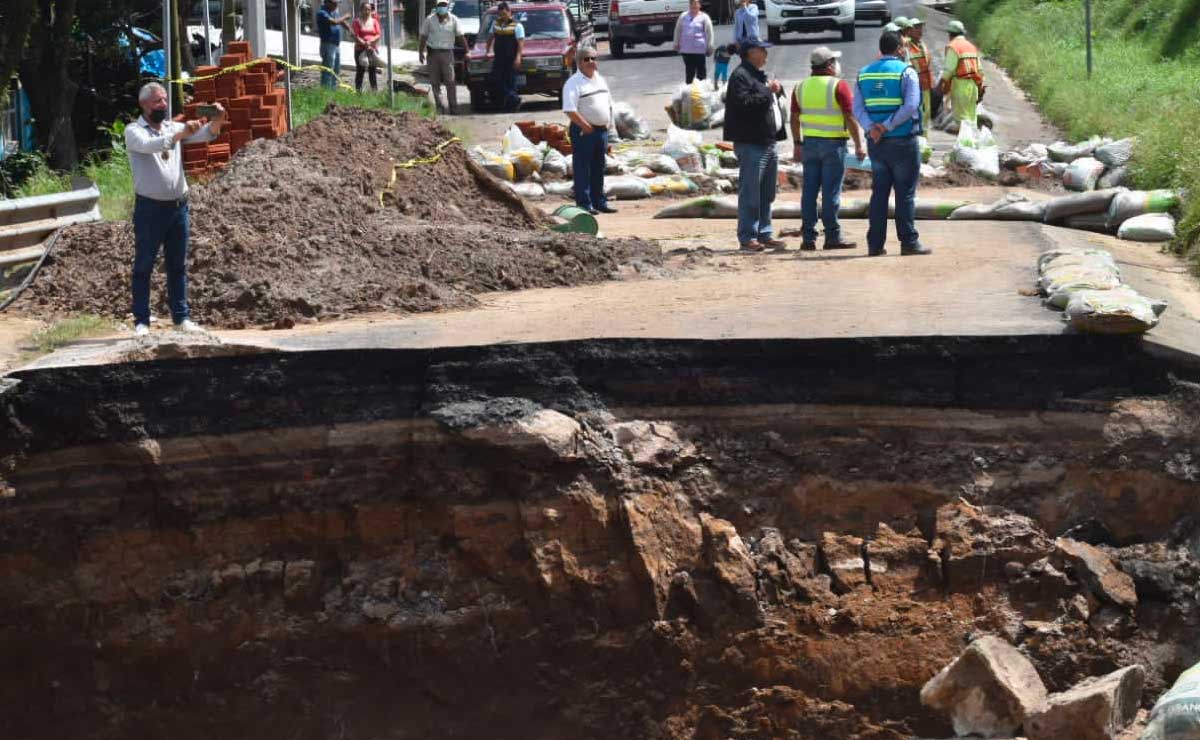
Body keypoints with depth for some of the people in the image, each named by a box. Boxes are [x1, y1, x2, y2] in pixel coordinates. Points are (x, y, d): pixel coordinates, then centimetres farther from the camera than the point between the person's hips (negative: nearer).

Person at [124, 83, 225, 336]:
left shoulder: (174, 127, 11)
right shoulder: (134, 131, -3)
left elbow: (205, 135, -4)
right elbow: (149, 146, -25)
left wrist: (216, 122, -26)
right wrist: (179, 135, -37)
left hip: (178, 206, 5)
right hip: (150, 208, -5)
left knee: (178, 265, 10)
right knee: (144, 266, 0)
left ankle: (181, 317, 15)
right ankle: (141, 320, 2)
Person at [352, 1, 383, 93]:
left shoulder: (374, 21, 11)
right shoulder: (357, 22, 1)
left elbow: (379, 34, 4)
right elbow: (355, 36, -7)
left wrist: (370, 42, -13)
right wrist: (364, 44, -19)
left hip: (373, 50, 2)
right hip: (360, 50, -2)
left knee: (372, 71, 3)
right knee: (360, 71, 0)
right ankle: (358, 91, 2)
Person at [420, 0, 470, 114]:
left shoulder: (453, 20, 2)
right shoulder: (430, 20, 3)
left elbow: (460, 37, 4)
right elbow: (423, 37, 6)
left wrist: (467, 51, 1)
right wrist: (421, 52, 1)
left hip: (447, 53, -1)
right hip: (433, 53, 1)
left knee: (450, 81, -7)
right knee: (435, 82, 4)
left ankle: (453, 106, -5)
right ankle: (438, 105, 12)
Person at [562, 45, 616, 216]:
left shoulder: (600, 80, 15)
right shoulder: (574, 83, -11)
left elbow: (609, 104, 23)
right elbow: (570, 110, -19)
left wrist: (608, 124, 10)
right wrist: (587, 127, -19)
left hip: (602, 130, 8)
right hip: (583, 132, -8)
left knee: (598, 169, 14)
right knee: (583, 169, -3)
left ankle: (599, 202, 21)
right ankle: (584, 204, 0)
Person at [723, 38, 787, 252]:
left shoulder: (760, 75, 22)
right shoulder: (740, 76, -10)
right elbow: (744, 103, -23)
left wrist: (777, 90, 14)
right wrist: (768, 91, -18)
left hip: (768, 142, 10)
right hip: (750, 144, -10)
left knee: (766, 194, 13)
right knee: (750, 193, -7)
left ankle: (764, 234, 20)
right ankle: (747, 237, -5)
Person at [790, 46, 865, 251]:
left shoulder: (801, 87, 8)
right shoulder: (839, 86, -9)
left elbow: (795, 119, 11)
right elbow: (850, 119, -12)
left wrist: (798, 144, 18)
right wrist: (859, 144, -7)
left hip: (810, 142, 5)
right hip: (834, 144, -5)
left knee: (810, 190, 7)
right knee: (831, 192, -2)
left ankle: (808, 237, 7)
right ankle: (832, 237, 0)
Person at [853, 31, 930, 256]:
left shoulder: (864, 73, 9)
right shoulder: (906, 71, -6)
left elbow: (857, 108, 1)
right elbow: (910, 106, -17)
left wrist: (871, 127, -10)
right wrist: (887, 126, -15)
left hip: (876, 143, 5)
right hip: (903, 142, -5)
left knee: (879, 192, 9)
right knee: (905, 193, 0)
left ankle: (875, 244, 8)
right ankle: (909, 242, 0)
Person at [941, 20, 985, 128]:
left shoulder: (953, 47, -7)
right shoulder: (972, 47, 16)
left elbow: (949, 70, -15)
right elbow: (980, 71, 15)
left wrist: (941, 86, -10)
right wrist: (980, 91, 18)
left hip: (960, 85, -7)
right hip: (973, 85, 7)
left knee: (962, 118, -5)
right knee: (971, 117, 12)